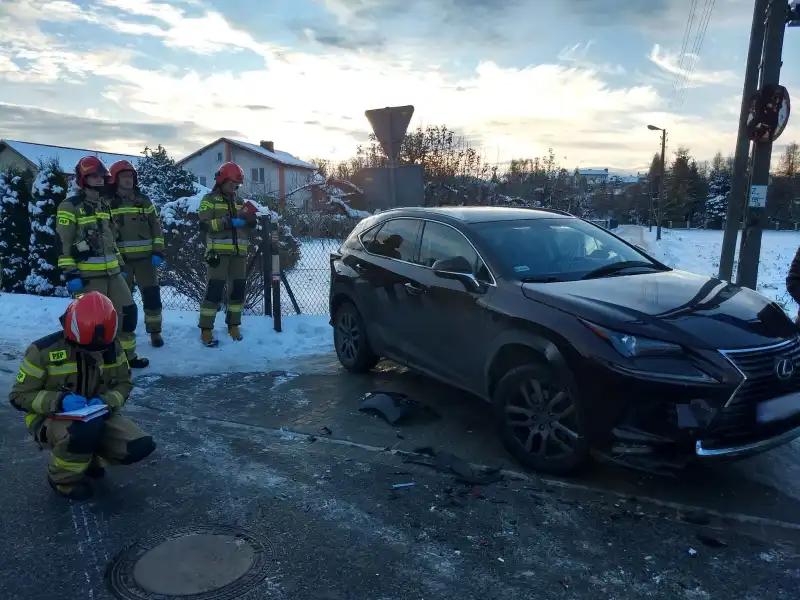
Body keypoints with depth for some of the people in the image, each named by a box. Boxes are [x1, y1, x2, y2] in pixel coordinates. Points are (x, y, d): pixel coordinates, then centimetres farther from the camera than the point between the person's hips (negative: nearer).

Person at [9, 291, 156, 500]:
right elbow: (19, 396, -11)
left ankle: (89, 457, 14)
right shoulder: (43, 350, -19)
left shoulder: (112, 347, -7)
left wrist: (106, 401, -19)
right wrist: (60, 400, -29)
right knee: (85, 430, -40)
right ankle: (64, 479, -6)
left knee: (141, 446, -17)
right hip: (51, 419, -4)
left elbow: (123, 384, 4)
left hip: (97, 416, 4)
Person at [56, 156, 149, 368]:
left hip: (111, 272, 8)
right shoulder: (70, 207, -8)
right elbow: (63, 243, -12)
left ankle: (126, 355, 23)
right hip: (87, 275, -7)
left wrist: (120, 265, 22)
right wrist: (70, 274, -17)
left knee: (128, 310, 9)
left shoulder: (104, 205, 16)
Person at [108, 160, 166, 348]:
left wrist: (158, 251, -2)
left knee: (152, 295, 1)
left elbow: (156, 227, 8)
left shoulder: (144, 201, 9)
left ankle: (155, 332, 13)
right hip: (120, 258, -1)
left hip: (145, 257, 1)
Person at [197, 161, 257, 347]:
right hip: (219, 251, -6)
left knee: (238, 288, 8)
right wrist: (228, 222, -21)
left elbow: (249, 225, 16)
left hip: (239, 251, 6)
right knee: (215, 288, -9)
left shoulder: (239, 201, 18)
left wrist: (251, 219, -7)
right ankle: (206, 330, -3)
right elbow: (204, 224, -12)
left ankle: (233, 325, 21)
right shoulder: (210, 199, 1)